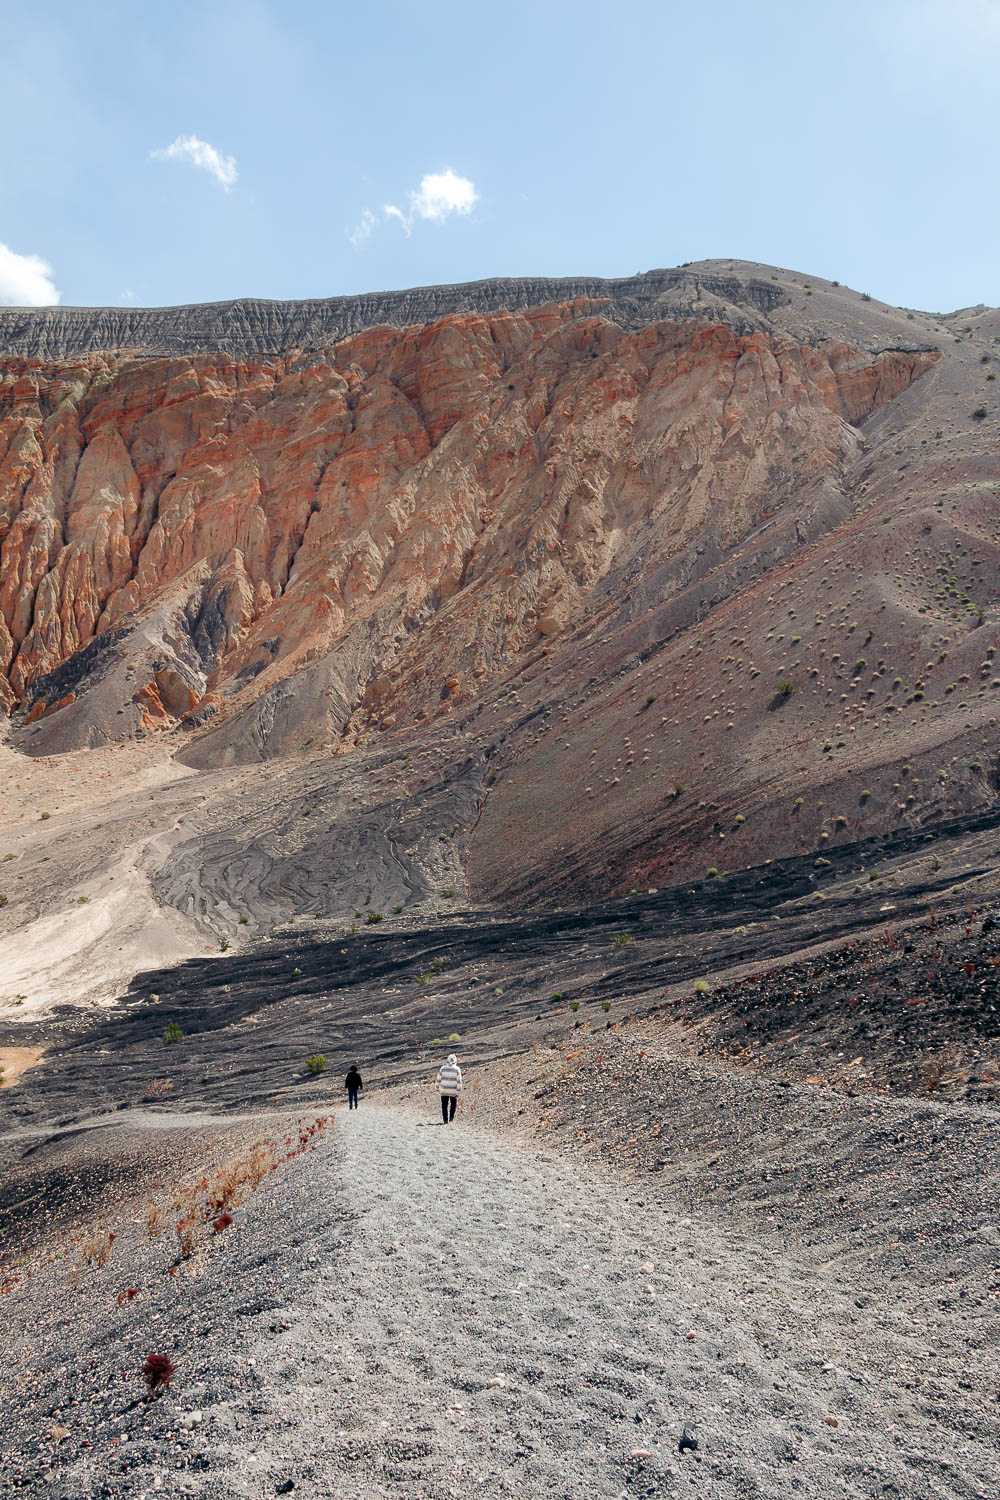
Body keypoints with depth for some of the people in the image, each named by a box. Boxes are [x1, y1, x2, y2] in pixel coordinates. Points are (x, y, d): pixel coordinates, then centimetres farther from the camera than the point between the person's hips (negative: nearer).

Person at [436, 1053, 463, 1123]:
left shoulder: (443, 1068, -3)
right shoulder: (457, 1069, -8)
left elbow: (438, 1079, 2)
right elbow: (459, 1081, -12)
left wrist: (438, 1088, 15)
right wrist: (458, 1092, -9)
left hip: (444, 1090, 1)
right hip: (453, 1091, -1)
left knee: (444, 1105, 10)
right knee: (453, 1104, 18)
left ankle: (445, 1119, 5)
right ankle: (451, 1116, 3)